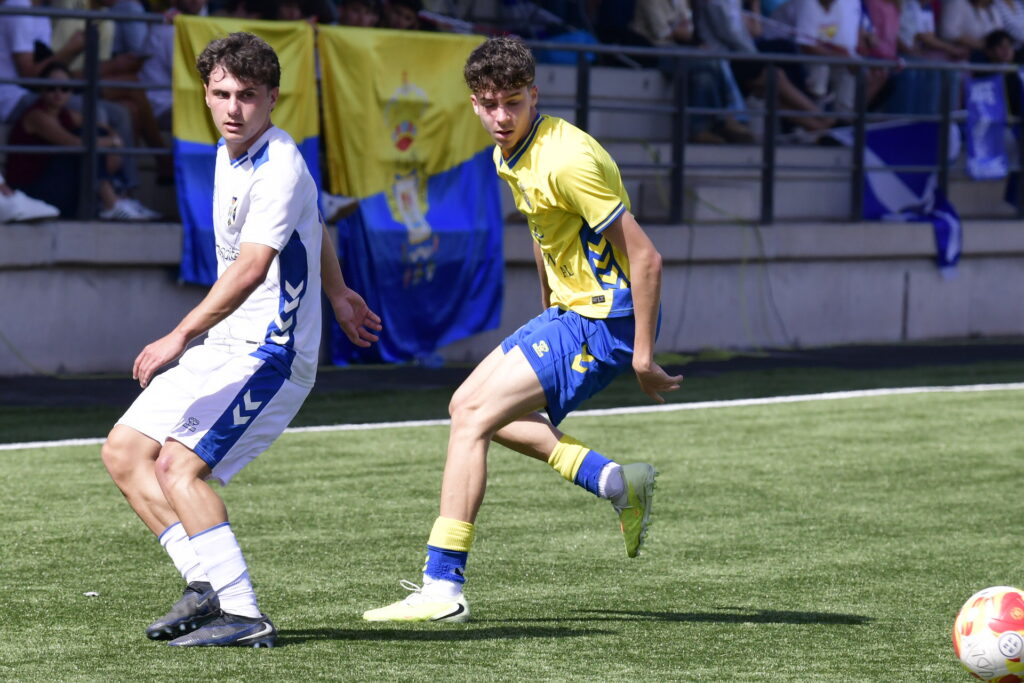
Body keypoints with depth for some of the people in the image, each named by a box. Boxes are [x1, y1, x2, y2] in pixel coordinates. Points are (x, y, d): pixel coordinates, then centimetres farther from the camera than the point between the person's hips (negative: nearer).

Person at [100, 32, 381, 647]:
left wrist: (183, 335, -41)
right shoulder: (231, 155, 10)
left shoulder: (279, 169, -20)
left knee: (180, 464, -21)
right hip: (227, 348, 10)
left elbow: (250, 268, -32)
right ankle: (208, 583, 1)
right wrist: (338, 293, 39)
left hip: (269, 354, -10)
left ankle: (243, 615, -21)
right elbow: (314, 225, 27)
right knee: (125, 452, 5)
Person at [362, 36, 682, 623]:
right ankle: (616, 482, 14)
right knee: (468, 404, 16)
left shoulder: (568, 158, -24)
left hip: (602, 321, -10)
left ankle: (442, 589, -12)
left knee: (473, 419, -14)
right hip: (568, 311, 10)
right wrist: (549, 313, 26)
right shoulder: (510, 156, 6)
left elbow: (646, 258, -24)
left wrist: (643, 356, -23)